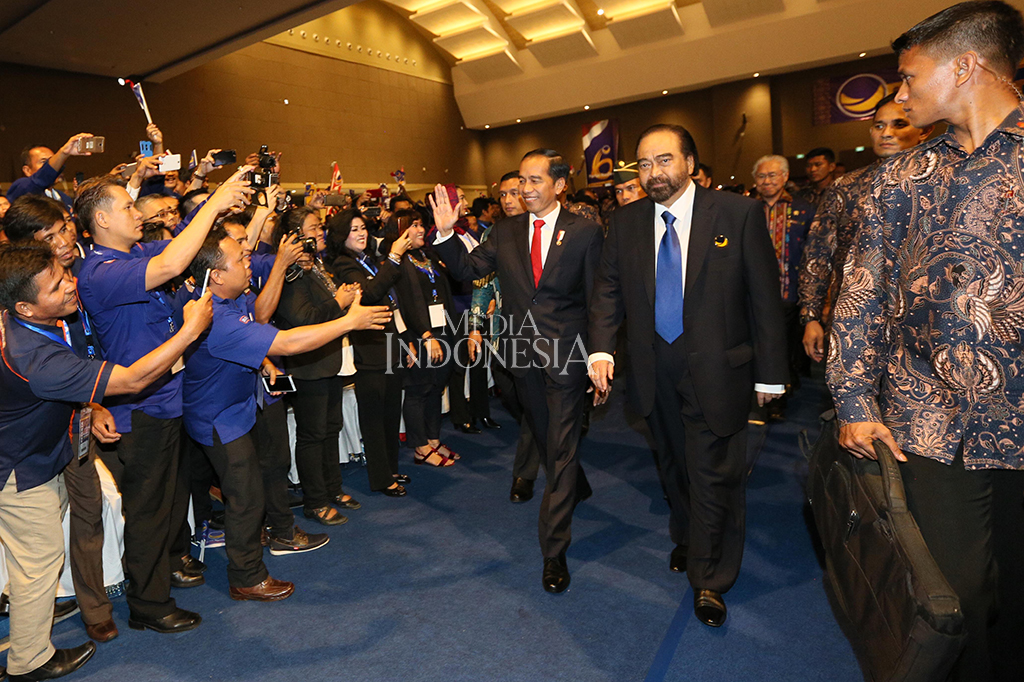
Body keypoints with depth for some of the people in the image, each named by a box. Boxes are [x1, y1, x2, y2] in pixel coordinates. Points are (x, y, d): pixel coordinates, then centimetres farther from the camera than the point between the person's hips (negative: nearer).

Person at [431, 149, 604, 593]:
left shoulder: (585, 232, -4)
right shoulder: (506, 232, 6)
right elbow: (469, 269, 2)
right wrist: (446, 233, -13)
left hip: (567, 353, -4)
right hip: (523, 352, 5)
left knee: (561, 448, -1)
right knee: (544, 437, 22)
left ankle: (554, 552, 10)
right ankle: (576, 489, 52)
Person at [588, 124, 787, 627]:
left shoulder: (738, 214, -9)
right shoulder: (626, 222, 2)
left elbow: (764, 296, -6)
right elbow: (608, 289, 3)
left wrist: (769, 373, -6)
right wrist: (601, 349, -12)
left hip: (715, 368, -3)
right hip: (653, 368, 4)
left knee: (713, 473, 4)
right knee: (672, 464, 20)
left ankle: (708, 579, 25)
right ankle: (685, 539, 47)